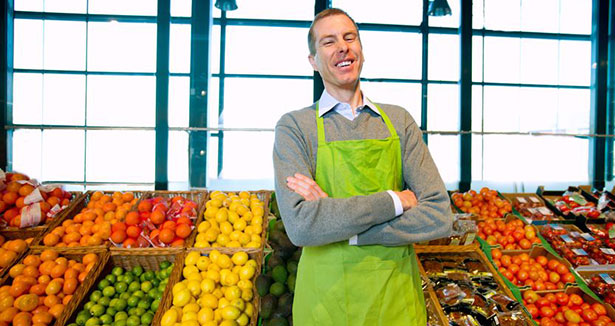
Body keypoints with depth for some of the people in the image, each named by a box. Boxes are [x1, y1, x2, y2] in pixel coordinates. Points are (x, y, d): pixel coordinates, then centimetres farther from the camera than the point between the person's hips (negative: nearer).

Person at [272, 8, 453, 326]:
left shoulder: (399, 121, 1)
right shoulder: (294, 126, -6)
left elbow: (439, 217, -9)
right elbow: (300, 225, -21)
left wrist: (338, 222, -17)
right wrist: (394, 200, -16)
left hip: (397, 299, 2)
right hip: (325, 298, -2)